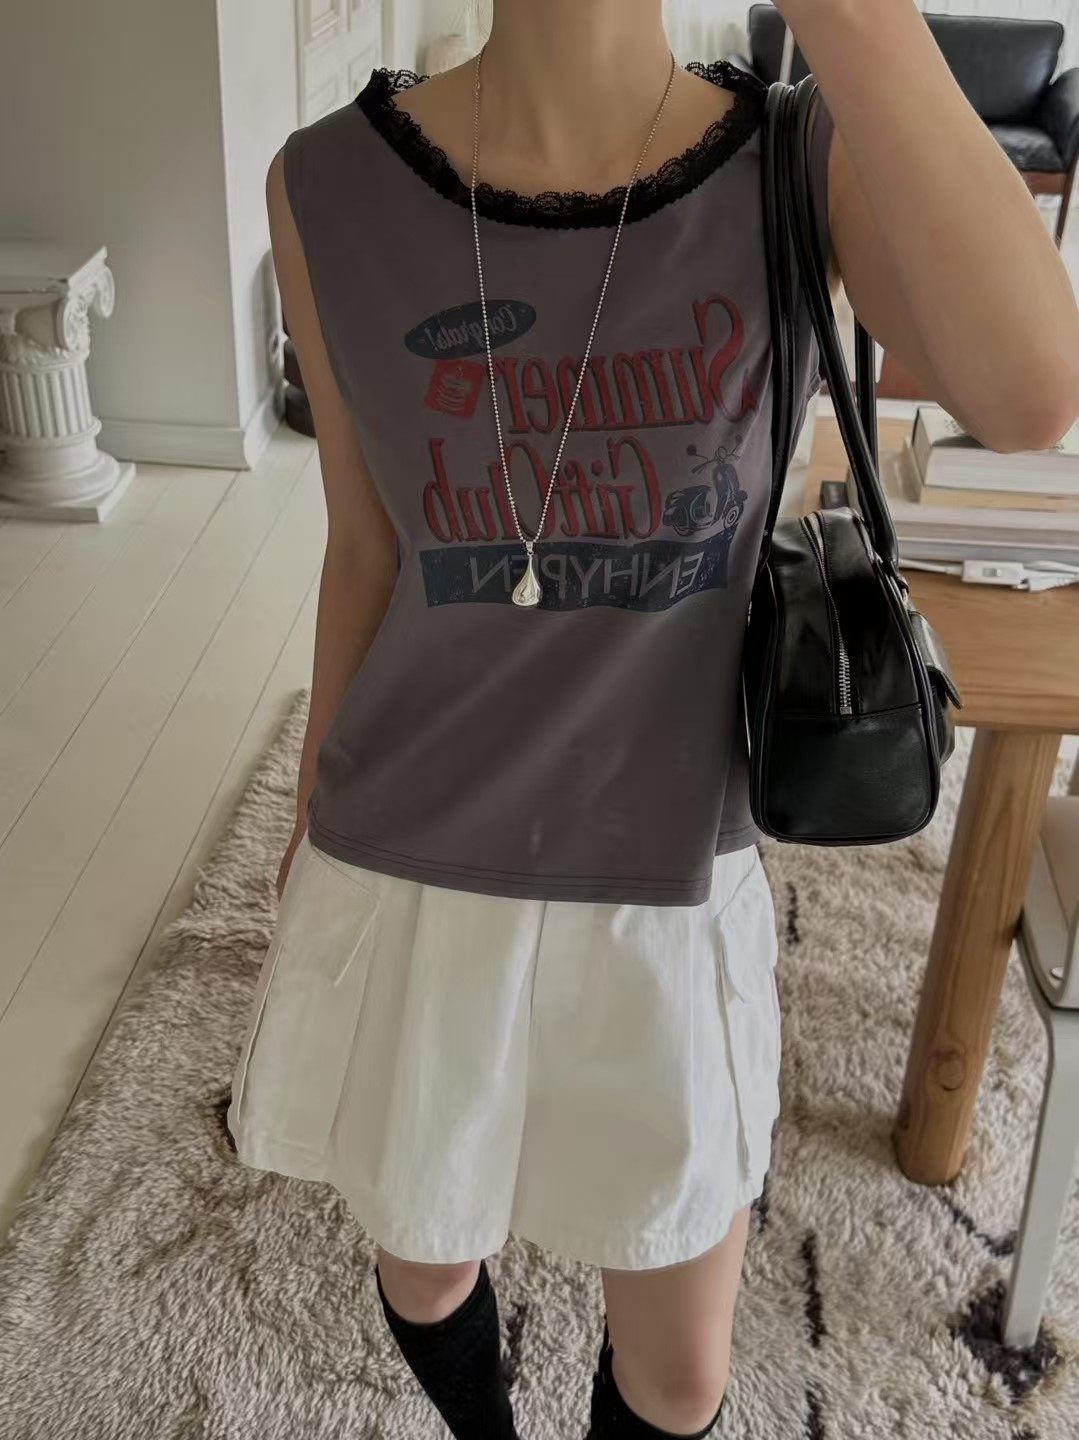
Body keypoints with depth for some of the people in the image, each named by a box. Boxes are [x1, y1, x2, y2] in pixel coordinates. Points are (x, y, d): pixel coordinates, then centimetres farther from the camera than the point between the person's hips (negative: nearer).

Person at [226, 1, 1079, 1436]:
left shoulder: (810, 164, -10)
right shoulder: (331, 190, -9)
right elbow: (365, 548, 2)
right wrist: (317, 823, 11)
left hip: (670, 889, 0)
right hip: (414, 880, 1)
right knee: (426, 1273, 25)